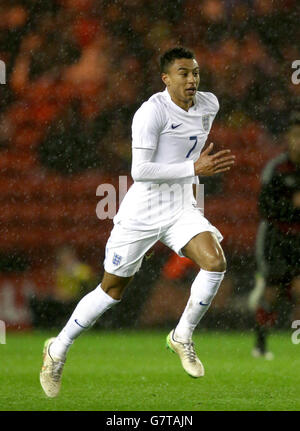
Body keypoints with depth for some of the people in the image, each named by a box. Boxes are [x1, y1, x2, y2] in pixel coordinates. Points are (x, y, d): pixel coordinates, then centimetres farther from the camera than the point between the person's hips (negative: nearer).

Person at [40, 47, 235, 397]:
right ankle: (58, 350, 25)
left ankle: (182, 336, 1)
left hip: (181, 208, 5)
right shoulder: (152, 111, -21)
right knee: (112, 290, 5)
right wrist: (194, 168, -29)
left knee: (215, 263, -21)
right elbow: (139, 171, -26)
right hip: (142, 211, -5)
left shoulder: (208, 105, 0)